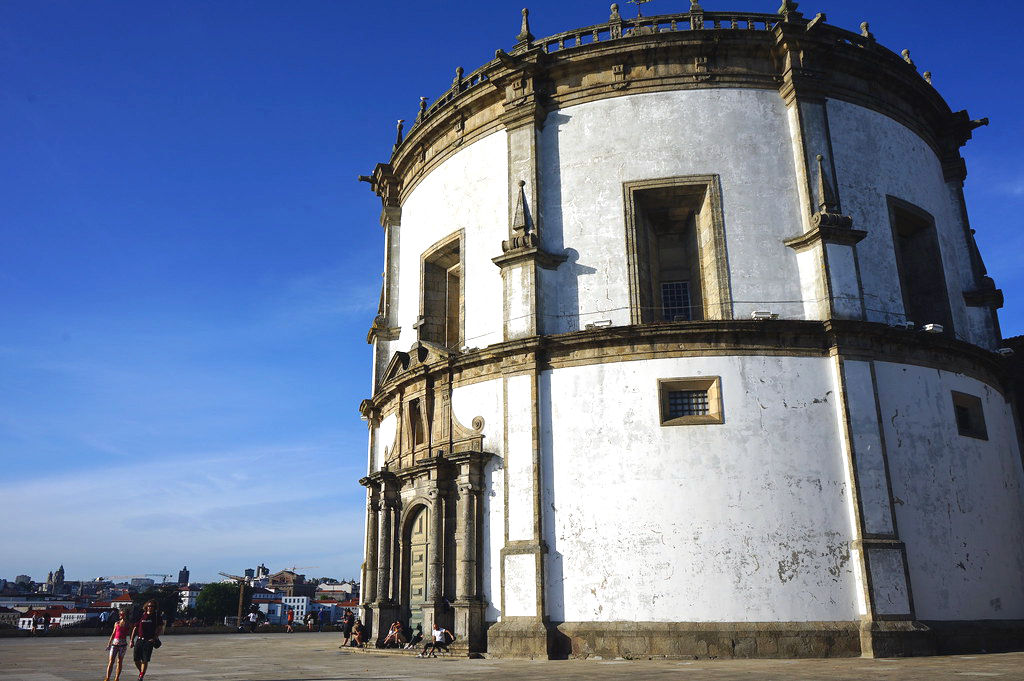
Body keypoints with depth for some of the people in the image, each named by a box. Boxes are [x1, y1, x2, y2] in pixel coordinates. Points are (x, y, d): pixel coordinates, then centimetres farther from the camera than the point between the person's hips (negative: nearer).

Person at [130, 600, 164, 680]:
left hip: (149, 641, -2)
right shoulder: (141, 616, 8)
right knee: (136, 659, 3)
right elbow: (135, 629, 12)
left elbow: (160, 629, 0)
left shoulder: (157, 617, 3)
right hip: (139, 640, 3)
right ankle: (141, 672, 28)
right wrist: (131, 640, 8)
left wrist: (155, 637, -14)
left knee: (145, 660, -6)